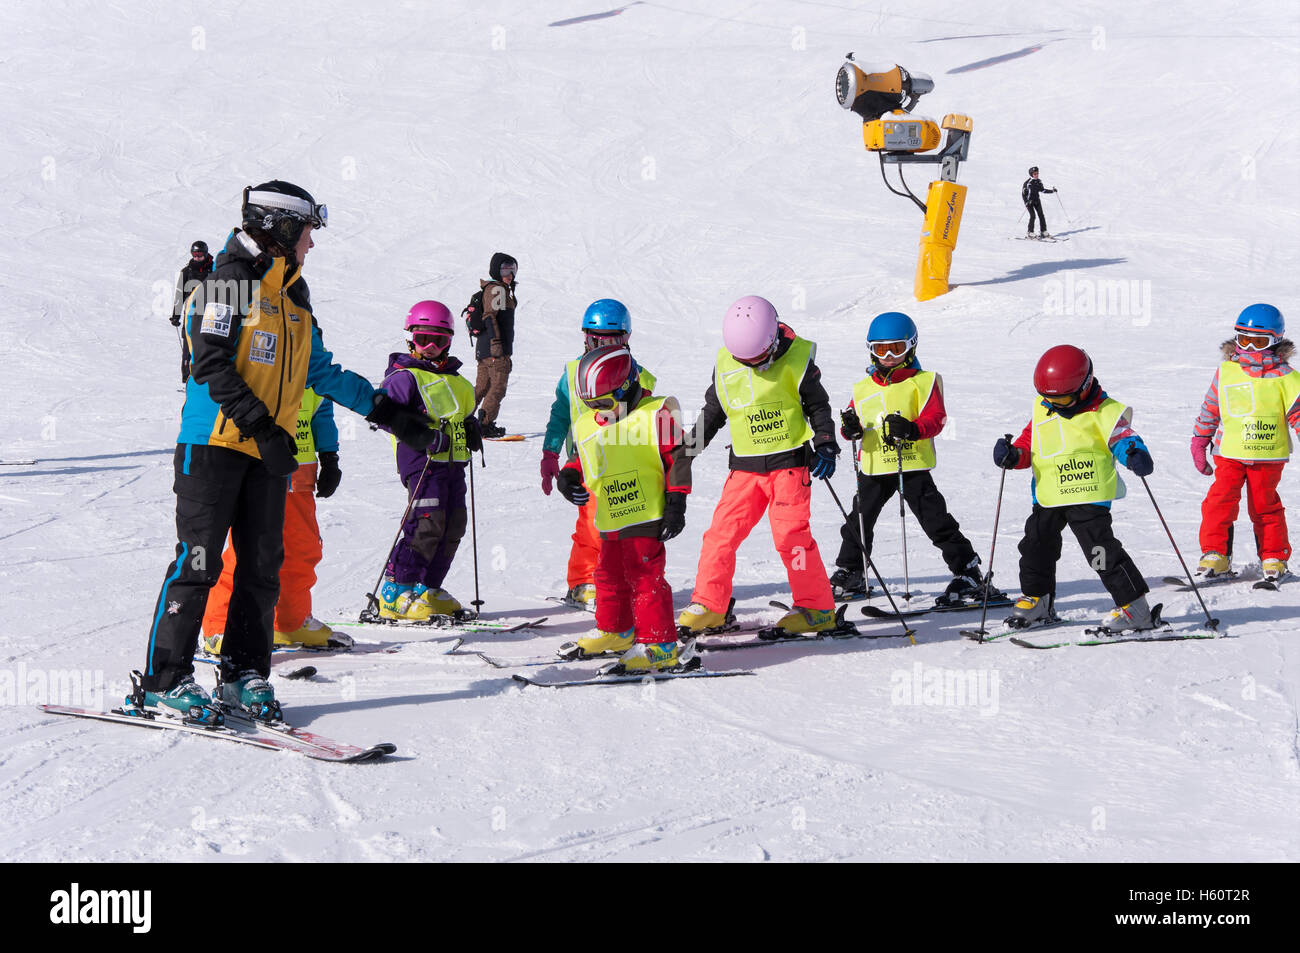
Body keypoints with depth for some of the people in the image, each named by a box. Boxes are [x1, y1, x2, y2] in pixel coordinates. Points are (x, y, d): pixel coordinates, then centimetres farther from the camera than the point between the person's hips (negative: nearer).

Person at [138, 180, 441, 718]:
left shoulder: (294, 298, 18)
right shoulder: (231, 282, -8)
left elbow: (322, 372, 23)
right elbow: (211, 365, -16)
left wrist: (387, 412, 19)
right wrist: (258, 423, -23)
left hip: (269, 450, 8)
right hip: (215, 443, -8)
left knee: (262, 566, 6)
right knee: (199, 560, -8)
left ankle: (245, 673, 14)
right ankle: (164, 680, -4)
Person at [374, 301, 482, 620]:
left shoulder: (452, 378, 21)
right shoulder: (404, 376, -5)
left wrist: (470, 427, 12)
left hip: (452, 462, 9)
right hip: (422, 461, -9)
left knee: (454, 524, 6)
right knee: (427, 523, -16)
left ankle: (427, 590, 16)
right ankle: (395, 593, -10)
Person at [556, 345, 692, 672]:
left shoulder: (656, 414, -9)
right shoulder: (586, 426, 10)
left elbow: (677, 458, -8)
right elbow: (582, 458, 26)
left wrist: (676, 503, -11)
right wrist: (569, 475, 3)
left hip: (647, 516, -7)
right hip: (610, 522, 7)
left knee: (644, 577, -10)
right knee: (610, 576, 18)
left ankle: (660, 645, -6)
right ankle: (616, 631, 37)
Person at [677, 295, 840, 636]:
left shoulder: (795, 358, -8)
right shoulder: (725, 361, 1)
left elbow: (818, 405, 2)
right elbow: (713, 409, 16)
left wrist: (825, 445, -7)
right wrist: (690, 446, 17)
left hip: (790, 460, -4)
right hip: (745, 465, 4)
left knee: (790, 533, -9)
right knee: (723, 530, -1)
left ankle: (817, 609, 1)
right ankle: (708, 605, 9)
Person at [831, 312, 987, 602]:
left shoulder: (923, 382, 1)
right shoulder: (864, 388, 14)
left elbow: (936, 418, -9)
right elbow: (854, 421, 16)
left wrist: (912, 429, -28)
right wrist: (851, 428, -9)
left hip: (913, 464, -4)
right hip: (874, 468, 4)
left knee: (935, 519, -7)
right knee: (859, 521, 10)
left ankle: (967, 572, 1)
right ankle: (849, 573, 27)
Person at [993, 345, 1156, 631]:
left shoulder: (1103, 411, -9)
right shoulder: (1041, 409, 9)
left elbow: (1120, 435, -19)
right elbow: (1029, 441, 16)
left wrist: (1134, 453, -41)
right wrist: (1013, 455, -5)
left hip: (1088, 495, -7)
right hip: (1047, 496, 7)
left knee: (1101, 549, -12)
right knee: (1037, 545, 16)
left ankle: (1134, 608, -5)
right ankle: (1035, 600, 37)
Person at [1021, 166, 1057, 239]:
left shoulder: (1039, 181, 3)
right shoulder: (1028, 183, -15)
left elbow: (1042, 190, 16)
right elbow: (1023, 193, -13)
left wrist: (1052, 191, 9)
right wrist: (1026, 202, -23)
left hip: (1037, 200, 6)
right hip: (1029, 201, -6)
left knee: (1041, 215, -2)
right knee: (1033, 215, -15)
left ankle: (1043, 232, 3)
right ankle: (1030, 233, -8)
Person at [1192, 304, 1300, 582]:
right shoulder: (1225, 372, 5)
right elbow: (1210, 409, 14)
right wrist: (1200, 441, 17)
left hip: (1268, 454, -2)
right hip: (1229, 453, 2)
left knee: (1265, 505, 5)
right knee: (1221, 499, -10)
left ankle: (1274, 557, 20)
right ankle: (1215, 554, -3)